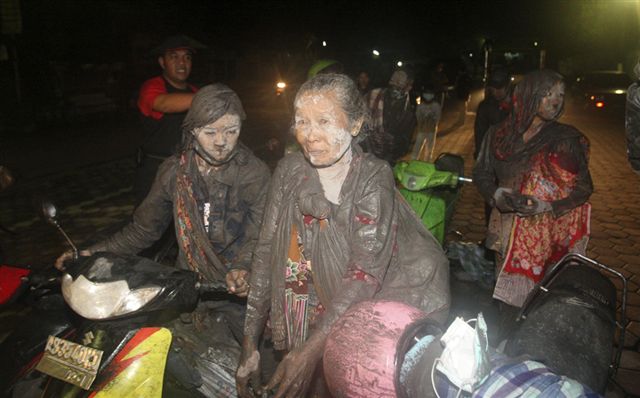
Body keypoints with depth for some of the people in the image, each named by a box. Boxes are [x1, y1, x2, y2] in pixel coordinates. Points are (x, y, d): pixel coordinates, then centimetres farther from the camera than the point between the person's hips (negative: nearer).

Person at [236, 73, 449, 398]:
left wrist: (310, 349, -31)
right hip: (329, 305, 3)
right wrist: (249, 345, -10)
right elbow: (266, 252, -7)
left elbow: (365, 274, -26)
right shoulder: (290, 171, -7)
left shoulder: (373, 177, -19)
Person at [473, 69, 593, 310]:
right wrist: (496, 195, -9)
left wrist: (547, 206, -17)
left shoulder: (567, 139, -2)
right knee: (506, 299, 10)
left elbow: (583, 187, -1)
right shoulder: (499, 135, 3)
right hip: (508, 233, 2)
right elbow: (482, 174, 12)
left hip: (550, 236, -2)